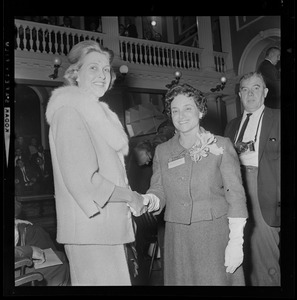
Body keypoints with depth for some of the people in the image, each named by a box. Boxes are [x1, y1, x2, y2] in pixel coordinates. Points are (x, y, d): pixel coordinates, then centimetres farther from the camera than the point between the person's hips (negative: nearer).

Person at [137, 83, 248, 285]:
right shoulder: (162, 151, 7)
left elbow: (235, 195, -5)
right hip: (178, 237, 2)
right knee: (181, 279, 9)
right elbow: (159, 190, 6)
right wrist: (149, 200, -18)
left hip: (215, 236, -2)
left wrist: (236, 242, -11)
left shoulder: (222, 145, -2)